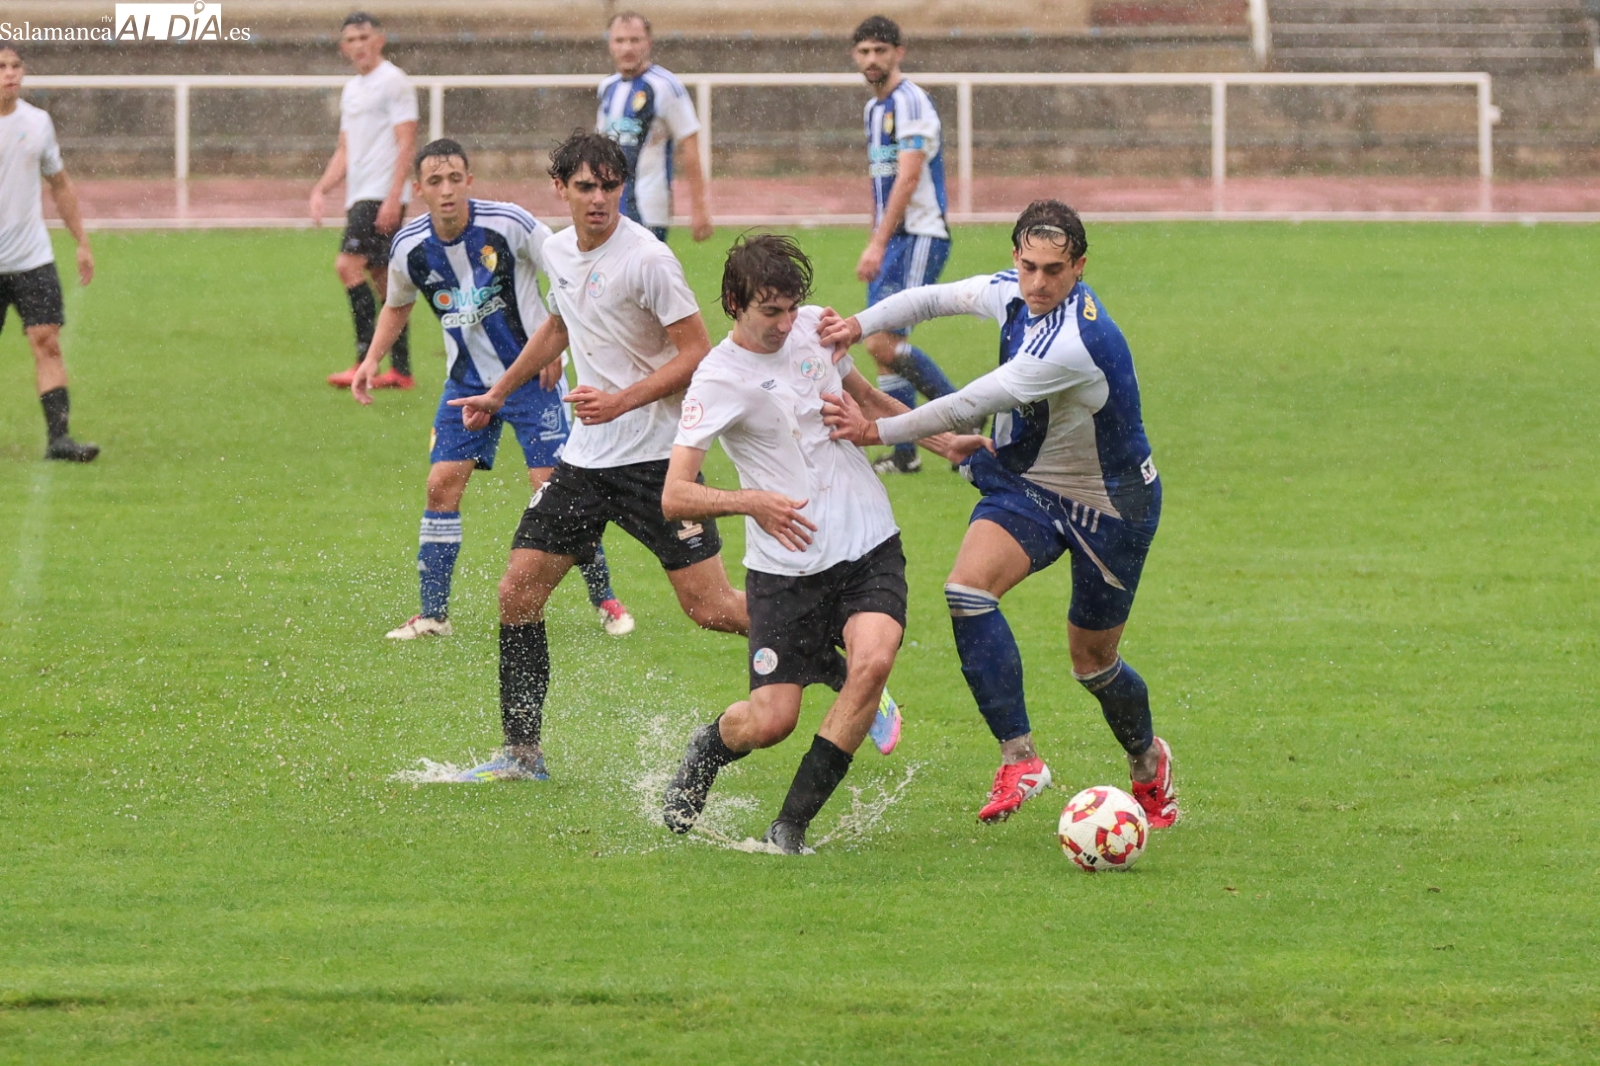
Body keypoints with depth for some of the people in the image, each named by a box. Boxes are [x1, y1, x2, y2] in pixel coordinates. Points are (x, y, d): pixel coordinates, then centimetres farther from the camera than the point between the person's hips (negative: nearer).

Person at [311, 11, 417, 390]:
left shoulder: (393, 82, -8)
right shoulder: (351, 89, 19)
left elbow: (406, 143, -14)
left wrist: (393, 198, -22)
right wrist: (321, 189, 9)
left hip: (382, 195, -9)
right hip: (359, 197, 9)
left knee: (349, 264, -18)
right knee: (382, 278, 8)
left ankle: (366, 361, -18)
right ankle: (400, 370, 10)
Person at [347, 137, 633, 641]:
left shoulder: (508, 225, -19)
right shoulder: (410, 247, -6)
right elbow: (397, 305, 15)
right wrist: (372, 358, 3)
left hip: (532, 373, -4)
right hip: (467, 381, 4)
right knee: (442, 485, -3)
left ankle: (605, 599, 6)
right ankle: (433, 613, 7)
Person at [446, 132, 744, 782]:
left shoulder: (647, 259, -15)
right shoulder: (558, 252, 8)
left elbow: (697, 353, -14)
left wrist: (623, 400, -23)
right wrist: (498, 395, 37)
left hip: (656, 456, -7)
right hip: (585, 458, 7)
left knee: (710, 608, -10)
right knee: (518, 591, 1)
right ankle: (522, 753, 12)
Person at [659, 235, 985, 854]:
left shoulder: (813, 328, 5)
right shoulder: (717, 381, -11)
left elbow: (865, 400, 25)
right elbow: (675, 498, -14)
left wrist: (942, 441, 18)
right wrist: (749, 501, -27)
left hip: (869, 546, 4)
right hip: (786, 566, -4)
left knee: (873, 660, -23)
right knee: (770, 721, -8)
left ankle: (791, 826, -13)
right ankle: (706, 751, 32)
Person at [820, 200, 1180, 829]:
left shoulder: (1075, 343, -35)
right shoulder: (1013, 293, -10)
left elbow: (973, 405, -31)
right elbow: (932, 299, 6)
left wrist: (878, 431, -25)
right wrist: (860, 326, -11)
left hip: (1110, 506, -6)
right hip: (1026, 486, 6)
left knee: (1092, 663, 9)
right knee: (968, 588, -23)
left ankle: (1148, 761, 41)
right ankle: (1019, 759, -19)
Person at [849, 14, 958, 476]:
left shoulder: (910, 103, -13)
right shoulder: (873, 108, 16)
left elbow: (908, 178, -21)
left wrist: (878, 244, -24)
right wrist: (875, 242, 21)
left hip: (920, 236, -9)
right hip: (891, 241, 9)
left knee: (883, 343, -17)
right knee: (885, 348, 6)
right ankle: (904, 454, 12)